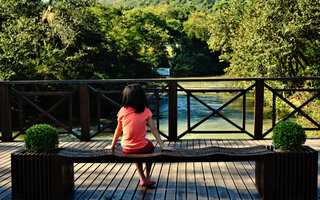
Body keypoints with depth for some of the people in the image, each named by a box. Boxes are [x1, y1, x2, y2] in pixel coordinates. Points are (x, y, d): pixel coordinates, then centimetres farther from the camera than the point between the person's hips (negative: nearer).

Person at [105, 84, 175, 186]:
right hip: (142, 148, -1)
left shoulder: (123, 111, -4)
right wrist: (163, 146, 0)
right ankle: (147, 177, 33)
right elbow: (153, 129, -5)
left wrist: (112, 146, 18)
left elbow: (118, 130, 5)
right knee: (150, 147, 33)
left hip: (127, 149, 1)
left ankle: (143, 178, 34)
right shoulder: (146, 110, -7)